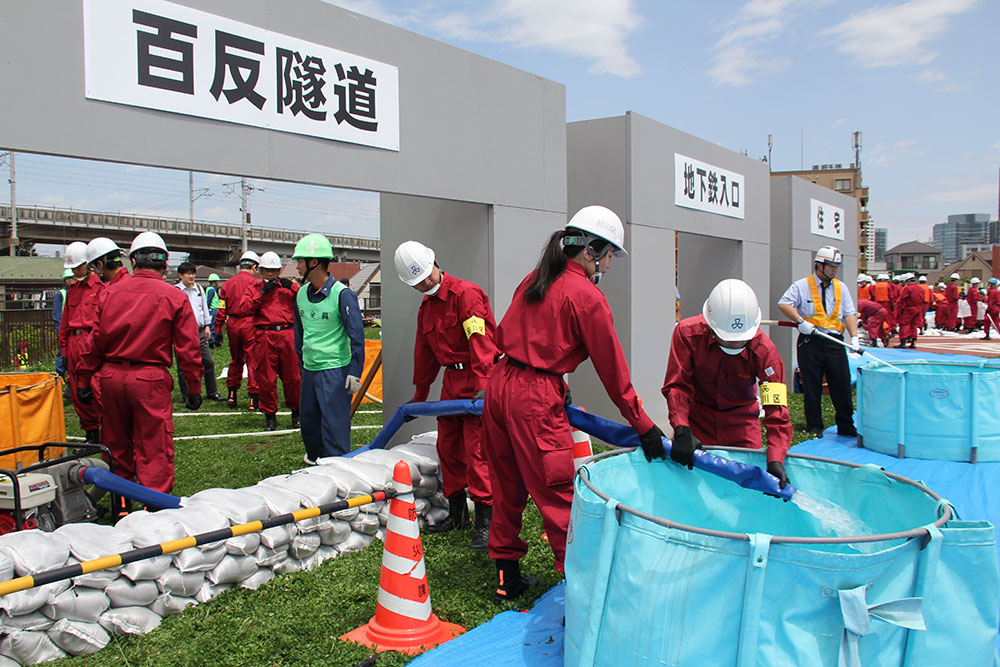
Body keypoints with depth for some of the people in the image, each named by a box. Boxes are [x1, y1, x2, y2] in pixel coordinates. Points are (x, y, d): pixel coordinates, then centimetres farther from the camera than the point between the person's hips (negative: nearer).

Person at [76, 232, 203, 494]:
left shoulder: (111, 292, 4)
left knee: (117, 446, 17)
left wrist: (85, 380, 15)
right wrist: (194, 389, 3)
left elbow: (95, 341, 7)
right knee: (153, 450, 1)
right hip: (150, 379, -4)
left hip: (111, 376, 4)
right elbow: (187, 348, -4)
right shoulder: (175, 297, -4)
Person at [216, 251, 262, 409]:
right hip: (250, 324, -5)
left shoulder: (227, 284, 9)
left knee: (236, 360, 19)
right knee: (252, 360, -1)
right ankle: (254, 398, -2)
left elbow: (221, 309, 7)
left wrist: (218, 329, 10)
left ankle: (231, 395, 23)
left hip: (232, 325, 5)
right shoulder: (255, 283, -6)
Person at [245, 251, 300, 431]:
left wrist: (292, 287, -8)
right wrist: (263, 292, -10)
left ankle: (296, 412, 18)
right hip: (264, 337, 0)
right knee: (266, 378, 3)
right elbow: (247, 307, -3)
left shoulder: (290, 286, 13)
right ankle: (270, 415, 14)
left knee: (292, 376, 3)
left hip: (287, 335, 0)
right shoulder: (255, 288, 12)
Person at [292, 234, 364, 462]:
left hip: (335, 370, -7)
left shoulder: (342, 294, -13)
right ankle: (315, 455, 39)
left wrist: (355, 372, -14)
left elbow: (356, 336, -12)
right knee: (308, 418, 17)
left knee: (334, 424, -5)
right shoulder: (301, 294, 8)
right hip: (309, 369, 7)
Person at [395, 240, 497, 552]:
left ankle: (485, 521, -5)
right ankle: (457, 511, 24)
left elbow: (480, 340, -21)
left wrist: (483, 383, -30)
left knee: (476, 448, -11)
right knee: (447, 446, 11)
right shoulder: (426, 308, 15)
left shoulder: (466, 293, -12)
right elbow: (424, 354, 25)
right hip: (451, 379, 8)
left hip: (478, 377, -8)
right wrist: (419, 396, 30)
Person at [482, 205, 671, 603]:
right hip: (536, 400, -8)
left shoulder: (534, 280, 12)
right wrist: (644, 427, 2)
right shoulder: (588, 297, -9)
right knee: (558, 496, 0)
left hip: (500, 386, 8)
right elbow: (613, 370, -6)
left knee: (508, 488, 17)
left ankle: (507, 578, 29)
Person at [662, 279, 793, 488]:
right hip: (698, 415, 0)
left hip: (740, 417, 0)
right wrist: (682, 431, -34)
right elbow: (677, 386, -20)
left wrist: (775, 460, -40)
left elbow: (777, 410, -28)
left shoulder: (764, 350, -25)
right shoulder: (687, 333, -24)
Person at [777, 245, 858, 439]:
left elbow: (849, 313, 8)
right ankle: (814, 427, 13)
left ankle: (846, 427, 11)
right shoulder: (802, 285, 2)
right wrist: (801, 321, -17)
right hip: (810, 342, -3)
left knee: (842, 385, 1)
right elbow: (783, 304, -6)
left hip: (834, 342, 3)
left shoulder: (841, 288, 13)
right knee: (812, 388, 2)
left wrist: (854, 337, -6)